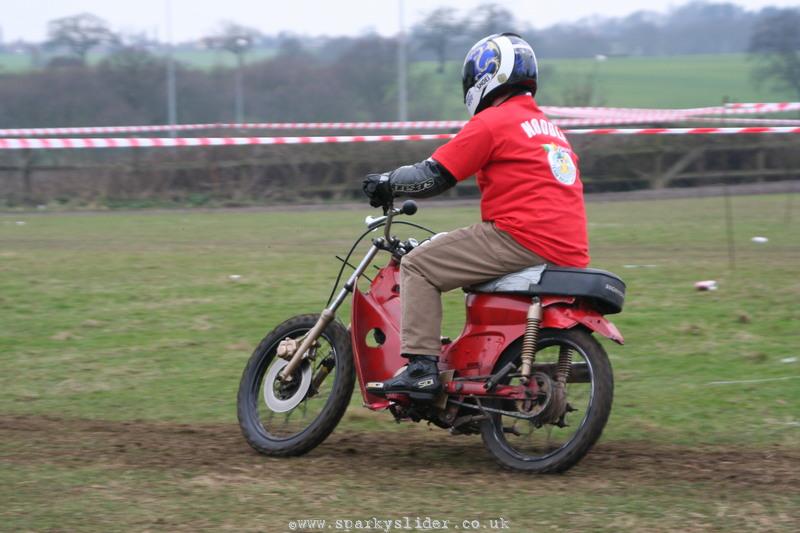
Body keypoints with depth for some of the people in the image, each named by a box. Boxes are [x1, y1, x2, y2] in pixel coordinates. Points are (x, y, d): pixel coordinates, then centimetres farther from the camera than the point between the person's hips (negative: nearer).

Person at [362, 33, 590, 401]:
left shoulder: (493, 122, -3)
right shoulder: (548, 126, 25)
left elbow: (434, 176, -4)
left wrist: (386, 184, 13)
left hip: (521, 240, -9)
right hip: (568, 251, 9)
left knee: (418, 266, -3)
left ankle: (421, 368, -15)